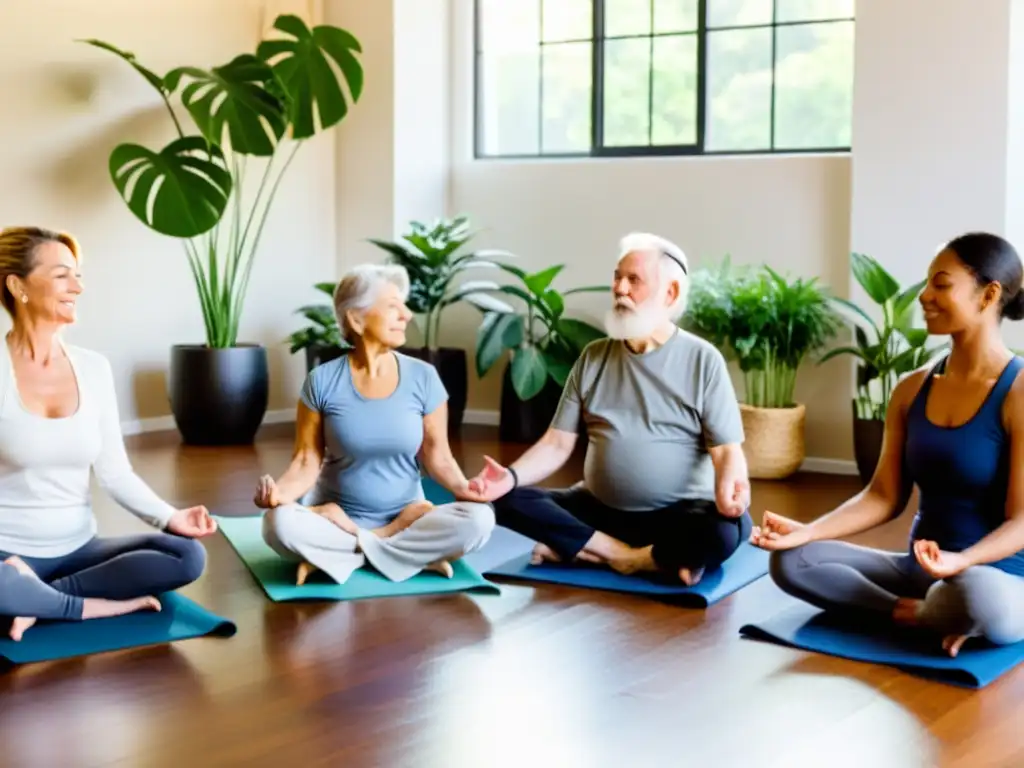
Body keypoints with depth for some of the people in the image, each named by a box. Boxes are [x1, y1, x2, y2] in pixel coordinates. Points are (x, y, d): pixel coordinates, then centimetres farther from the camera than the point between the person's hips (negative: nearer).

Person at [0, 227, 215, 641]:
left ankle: (38, 597, -13)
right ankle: (102, 605, -15)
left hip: (78, 548, 6)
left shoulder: (94, 368, 5)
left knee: (187, 556, -18)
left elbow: (115, 472, 6)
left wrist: (168, 516, -11)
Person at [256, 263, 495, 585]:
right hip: (337, 516, -1)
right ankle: (416, 553, -19)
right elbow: (307, 462, -6)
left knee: (478, 519, -28)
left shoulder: (423, 377, -3)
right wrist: (280, 491, -27)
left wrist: (465, 489, -22)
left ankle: (331, 553, -17)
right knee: (279, 523, -33)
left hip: (405, 518, 2)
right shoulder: (323, 381, -6)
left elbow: (437, 456, -1)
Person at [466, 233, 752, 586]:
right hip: (600, 509, 3)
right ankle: (639, 558, -21)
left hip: (678, 516, -3)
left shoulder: (703, 360, -2)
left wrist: (729, 486, -30)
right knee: (508, 500, -18)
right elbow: (558, 443, 4)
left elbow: (727, 449, -6)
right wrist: (512, 476, -15)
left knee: (729, 529, -34)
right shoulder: (593, 357, 7)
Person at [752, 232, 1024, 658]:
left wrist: (961, 561, -35)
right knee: (793, 561, -14)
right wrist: (808, 531, -10)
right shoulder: (911, 390, 7)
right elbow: (884, 496, 5)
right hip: (920, 573, 6)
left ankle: (912, 611, -10)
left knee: (973, 596, -42)